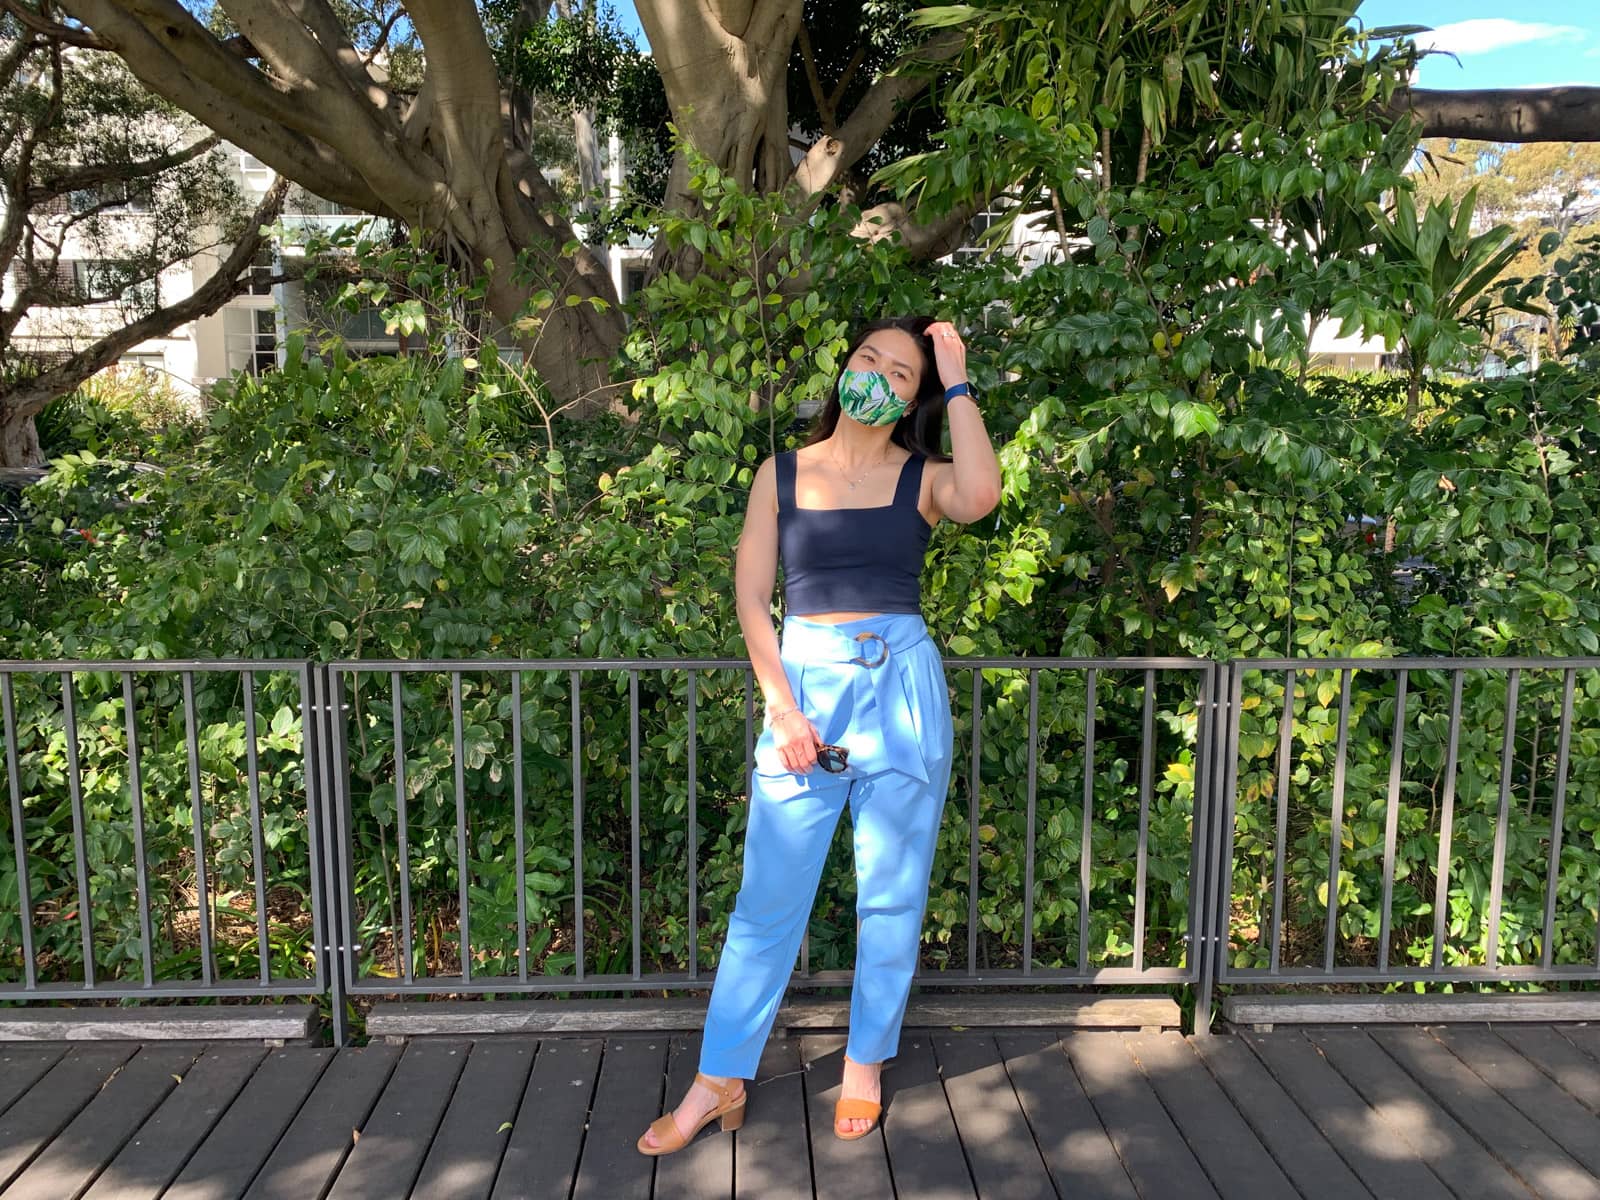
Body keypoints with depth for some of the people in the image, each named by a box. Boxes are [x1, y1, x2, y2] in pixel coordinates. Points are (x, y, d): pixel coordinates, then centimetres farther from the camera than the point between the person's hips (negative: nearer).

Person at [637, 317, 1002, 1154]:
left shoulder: (923, 477, 4)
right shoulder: (783, 473, 6)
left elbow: (981, 496, -21)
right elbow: (751, 596, 1)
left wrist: (958, 382, -11)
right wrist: (783, 707, -8)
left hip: (903, 691, 0)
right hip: (804, 686, 0)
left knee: (891, 896, 8)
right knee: (768, 896, 3)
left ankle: (864, 1069, 26)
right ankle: (720, 1081, 16)